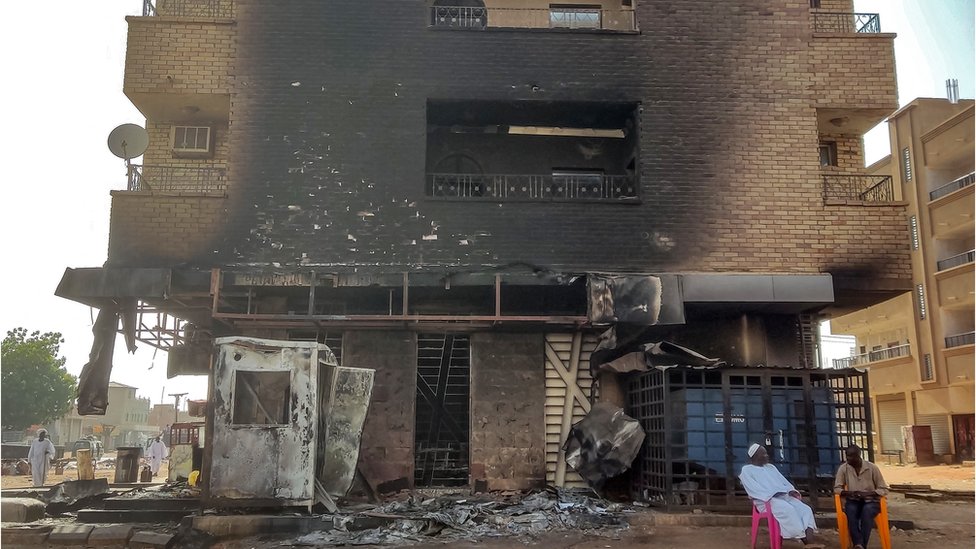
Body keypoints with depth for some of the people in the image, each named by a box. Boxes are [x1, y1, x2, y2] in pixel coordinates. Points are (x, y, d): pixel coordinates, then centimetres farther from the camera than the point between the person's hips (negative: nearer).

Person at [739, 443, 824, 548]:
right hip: (766, 501, -7)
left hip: (783, 496, 7)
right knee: (788, 509, -35)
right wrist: (769, 496, -18)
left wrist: (791, 490, -3)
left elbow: (783, 481, 19)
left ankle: (811, 540, -39)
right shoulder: (746, 470, 5)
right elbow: (753, 489, -8)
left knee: (805, 509, -20)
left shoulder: (770, 467, 26)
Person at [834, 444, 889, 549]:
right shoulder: (843, 468, -1)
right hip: (853, 501, 1)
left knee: (867, 511, -36)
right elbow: (837, 488, 3)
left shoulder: (872, 467, -5)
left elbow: (883, 489, -1)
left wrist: (868, 494, -18)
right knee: (850, 511, -34)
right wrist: (849, 493, -18)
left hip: (871, 501, -1)